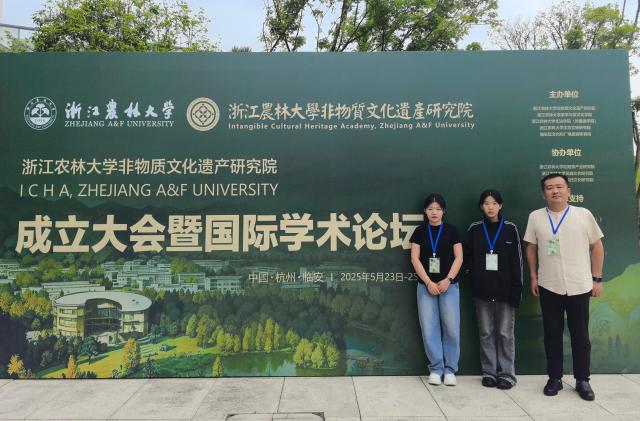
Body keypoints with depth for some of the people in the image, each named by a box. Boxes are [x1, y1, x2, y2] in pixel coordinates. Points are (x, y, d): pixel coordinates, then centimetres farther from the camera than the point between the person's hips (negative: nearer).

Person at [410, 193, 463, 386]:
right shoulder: (420, 231, 4)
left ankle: (450, 369, 14)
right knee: (429, 328, 2)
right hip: (426, 286, 1)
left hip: (449, 285, 0)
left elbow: (459, 257, 2)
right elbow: (415, 258, 0)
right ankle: (436, 368, 16)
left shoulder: (451, 230, 3)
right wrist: (428, 282, -8)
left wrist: (448, 280, -9)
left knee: (451, 327, -1)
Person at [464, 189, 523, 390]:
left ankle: (507, 373, 16)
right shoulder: (474, 229, 3)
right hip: (482, 290, 2)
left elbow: (517, 260, -1)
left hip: (505, 290, -1)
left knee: (505, 333, 4)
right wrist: (474, 272, 0)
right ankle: (489, 372, 20)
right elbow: (465, 255, 12)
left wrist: (517, 289, -4)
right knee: (486, 333, 9)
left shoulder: (510, 228, 0)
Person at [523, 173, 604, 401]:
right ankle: (554, 378, 22)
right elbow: (531, 248, 7)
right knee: (552, 334, 9)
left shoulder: (584, 215, 0)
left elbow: (597, 247, 5)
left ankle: (582, 380, 24)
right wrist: (533, 278, 4)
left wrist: (597, 278, 2)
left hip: (580, 286, 0)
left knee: (580, 335, 9)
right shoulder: (535, 217, 1)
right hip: (548, 287, 0)